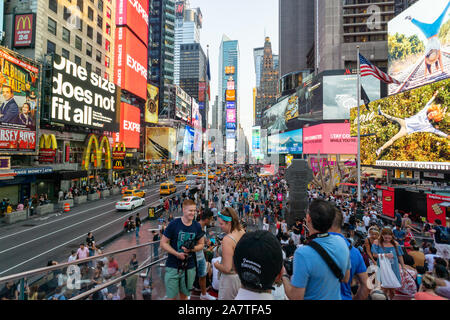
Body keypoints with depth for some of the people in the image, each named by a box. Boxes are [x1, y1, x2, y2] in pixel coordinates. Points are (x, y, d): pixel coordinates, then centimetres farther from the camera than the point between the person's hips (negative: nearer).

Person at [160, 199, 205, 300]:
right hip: (173, 267, -3)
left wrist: (192, 249, -13)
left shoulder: (197, 226, -2)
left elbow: (201, 244, 8)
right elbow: (163, 243, -7)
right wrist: (177, 254, -20)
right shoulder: (173, 224, -12)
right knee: (171, 296, 6)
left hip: (189, 268, 3)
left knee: (184, 295, 18)